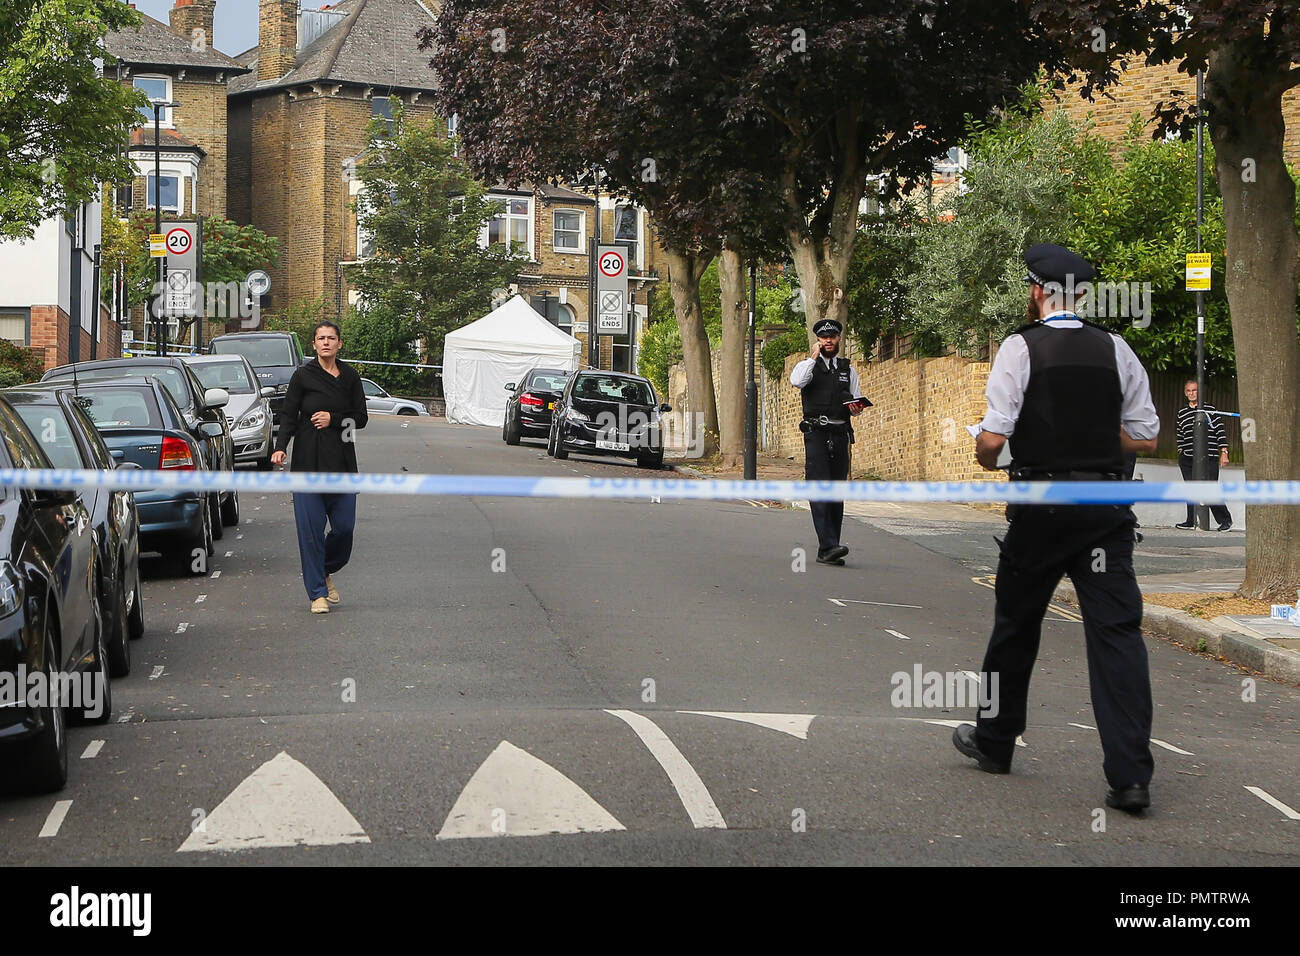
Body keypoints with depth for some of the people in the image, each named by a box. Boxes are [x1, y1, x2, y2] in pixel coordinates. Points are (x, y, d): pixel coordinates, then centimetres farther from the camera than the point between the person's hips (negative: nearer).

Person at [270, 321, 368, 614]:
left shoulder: (350, 376, 8)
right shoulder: (303, 376, -1)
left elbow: (360, 418, 8)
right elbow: (288, 415, -4)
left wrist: (333, 419, -9)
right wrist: (280, 447, -18)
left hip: (342, 458, 3)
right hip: (309, 460, -3)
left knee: (344, 525, 0)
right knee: (310, 526, -5)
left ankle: (326, 573, 28)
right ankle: (317, 593, 3)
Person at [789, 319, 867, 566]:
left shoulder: (848, 370, 17)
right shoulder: (809, 365, 6)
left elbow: (856, 402, 19)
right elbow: (796, 381, -16)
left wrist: (857, 408, -3)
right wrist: (814, 356, -10)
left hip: (840, 434, 4)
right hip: (816, 434, -4)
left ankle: (827, 552, 8)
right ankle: (828, 545, -22)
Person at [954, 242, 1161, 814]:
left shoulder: (1021, 347, -6)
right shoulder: (1116, 351, 5)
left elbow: (992, 437, -12)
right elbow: (1145, 438, 7)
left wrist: (985, 457, 10)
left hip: (1042, 506, -2)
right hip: (1107, 504, 2)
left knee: (1016, 622, 15)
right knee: (1116, 629, -1)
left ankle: (994, 741, 32)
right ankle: (1130, 776, -8)